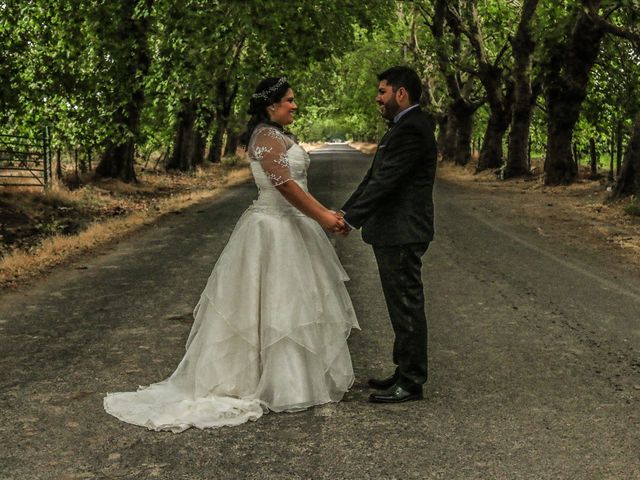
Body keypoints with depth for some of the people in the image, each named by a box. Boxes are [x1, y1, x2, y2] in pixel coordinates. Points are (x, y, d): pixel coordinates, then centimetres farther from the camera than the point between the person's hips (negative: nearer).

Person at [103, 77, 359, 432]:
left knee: (273, 302, 14)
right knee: (277, 304, -3)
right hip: (276, 230, -10)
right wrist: (322, 216, -20)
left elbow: (290, 183, 19)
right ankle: (282, 386, 6)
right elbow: (284, 184, -23)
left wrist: (322, 212, 16)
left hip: (285, 224, 10)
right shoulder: (267, 136, -16)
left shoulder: (274, 135, 16)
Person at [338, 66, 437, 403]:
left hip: (402, 235, -10)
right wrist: (345, 211, 13)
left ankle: (411, 383, 6)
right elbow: (375, 176, 17)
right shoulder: (405, 126, 16)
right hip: (394, 232, 10)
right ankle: (406, 372, 27)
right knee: (402, 304, 16)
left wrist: (352, 219, -19)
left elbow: (385, 181, -22)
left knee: (407, 306, -3)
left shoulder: (412, 128, -17)